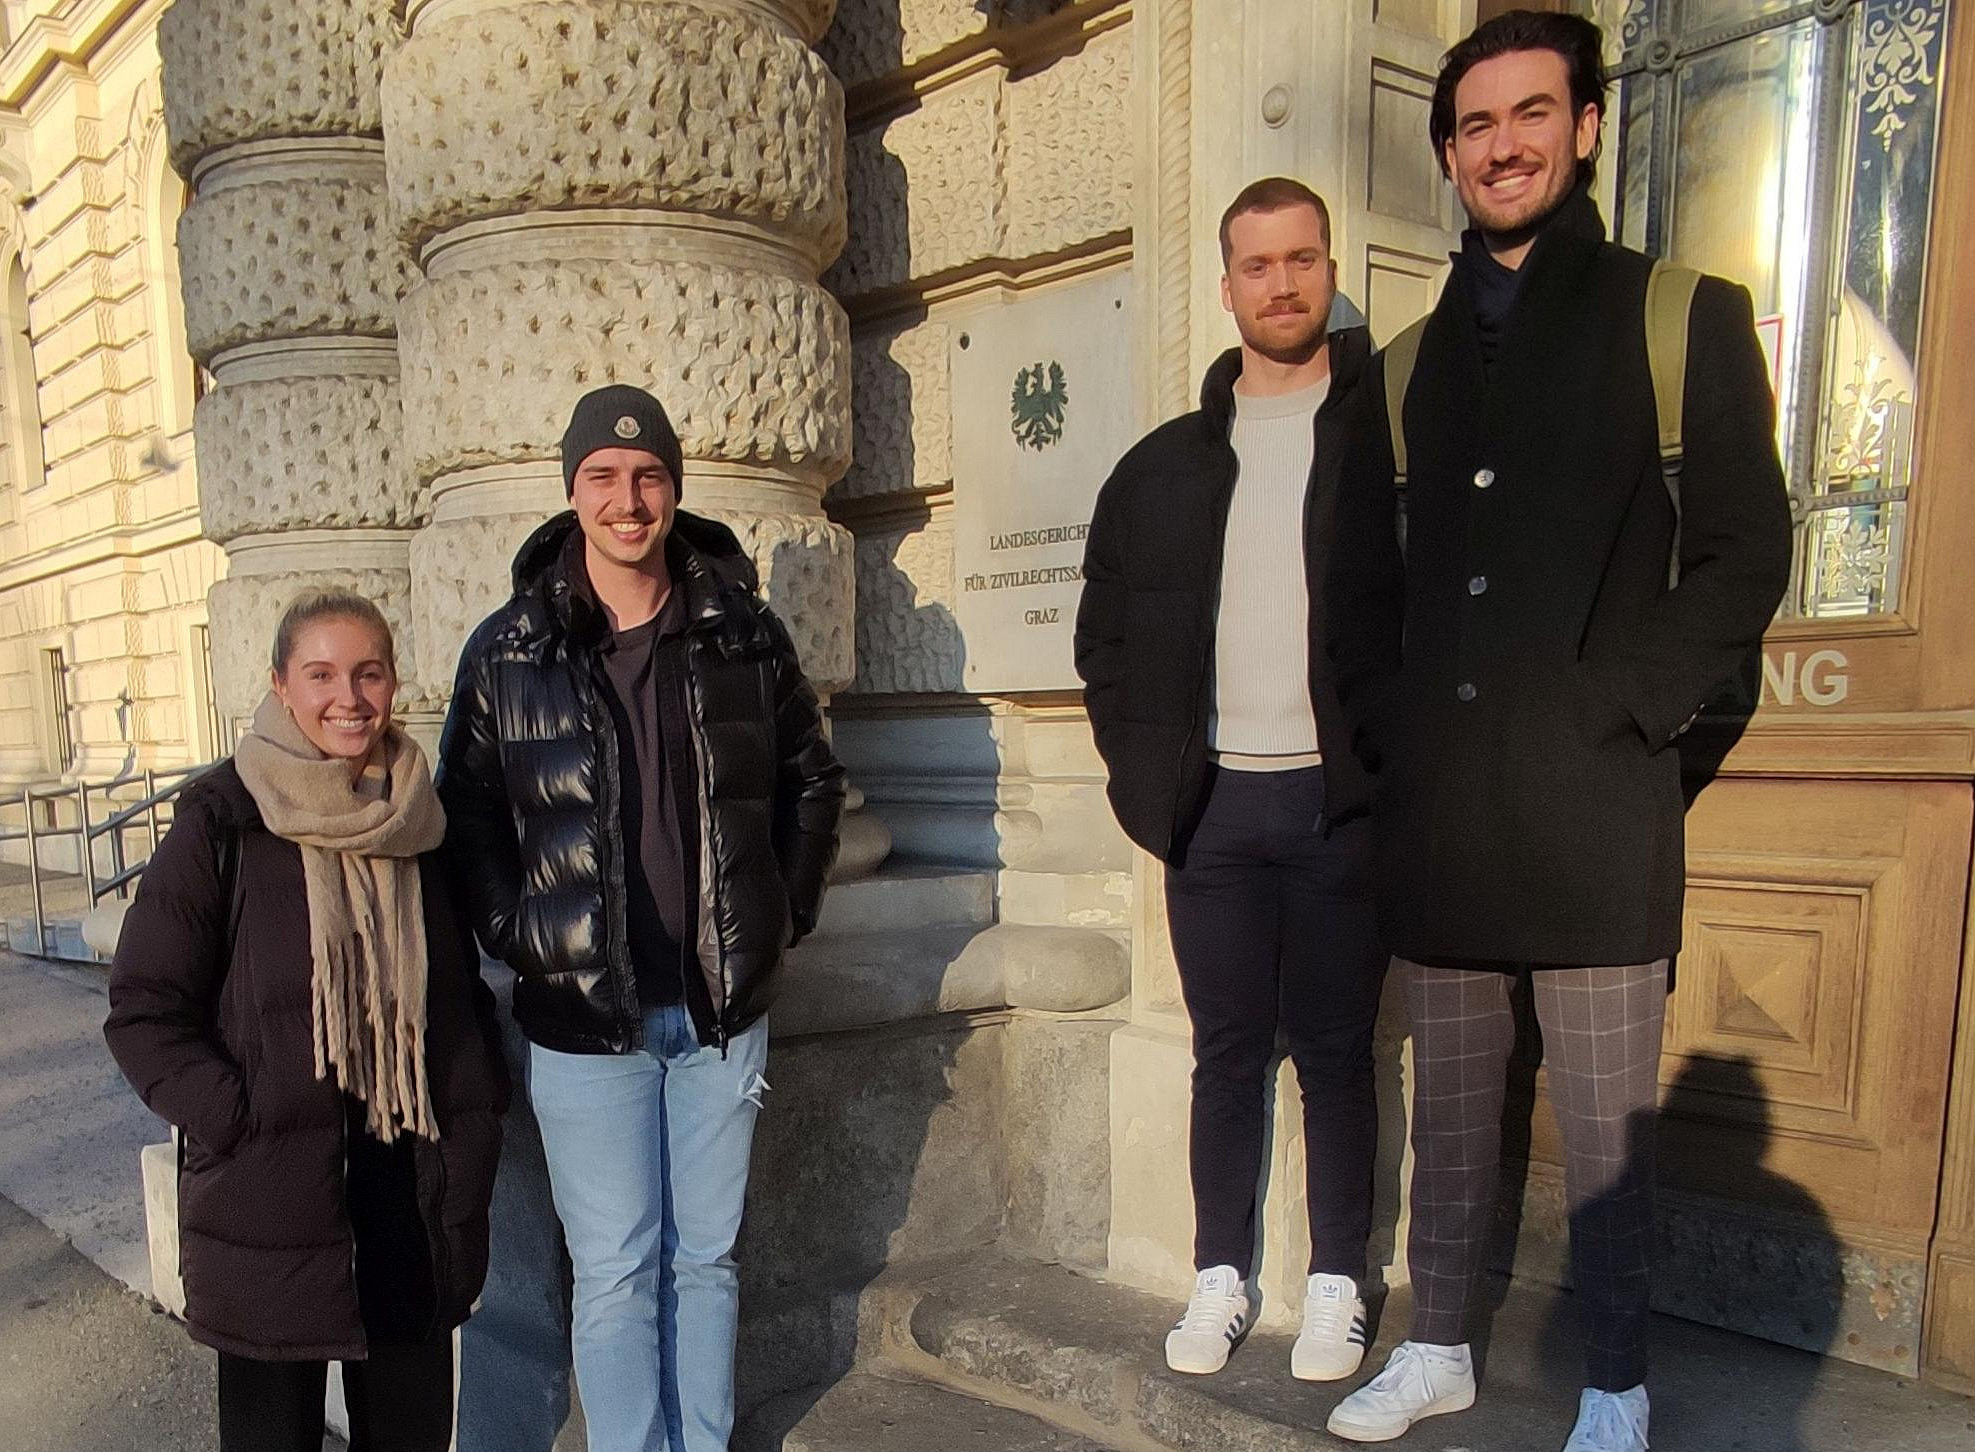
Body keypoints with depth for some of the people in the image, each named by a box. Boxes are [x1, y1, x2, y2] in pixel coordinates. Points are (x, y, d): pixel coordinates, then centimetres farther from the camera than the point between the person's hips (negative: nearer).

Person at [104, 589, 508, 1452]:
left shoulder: (423, 825, 5)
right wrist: (238, 1121, -15)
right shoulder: (222, 826, -9)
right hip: (268, 1201, -3)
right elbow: (144, 1013, -7)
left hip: (413, 1198, 4)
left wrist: (476, 1117, 4)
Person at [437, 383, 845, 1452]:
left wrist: (786, 913, 4)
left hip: (722, 1006, 2)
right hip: (582, 1018, -1)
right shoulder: (506, 653, -4)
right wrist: (518, 937, -5)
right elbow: (464, 814, 4)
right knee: (617, 1272, 8)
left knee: (707, 1254, 16)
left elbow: (812, 781, 10)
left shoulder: (744, 634, -1)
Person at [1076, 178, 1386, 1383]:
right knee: (1227, 1051, 11)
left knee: (1335, 1053, 8)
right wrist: (1144, 772, 4)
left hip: (1340, 801, -2)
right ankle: (1222, 1278, 25)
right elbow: (1106, 634, 13)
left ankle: (1337, 1286, 23)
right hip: (1213, 802, 3)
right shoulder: (1166, 465, 10)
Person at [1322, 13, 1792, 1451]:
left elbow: (1744, 553, -1)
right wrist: (1388, 725, 4)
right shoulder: (1409, 363, 15)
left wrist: (1619, 710, -10)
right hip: (1438, 810, 4)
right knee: (1452, 1108, 15)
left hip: (1594, 807, -3)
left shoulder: (1682, 317, 5)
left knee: (1606, 1130, 4)